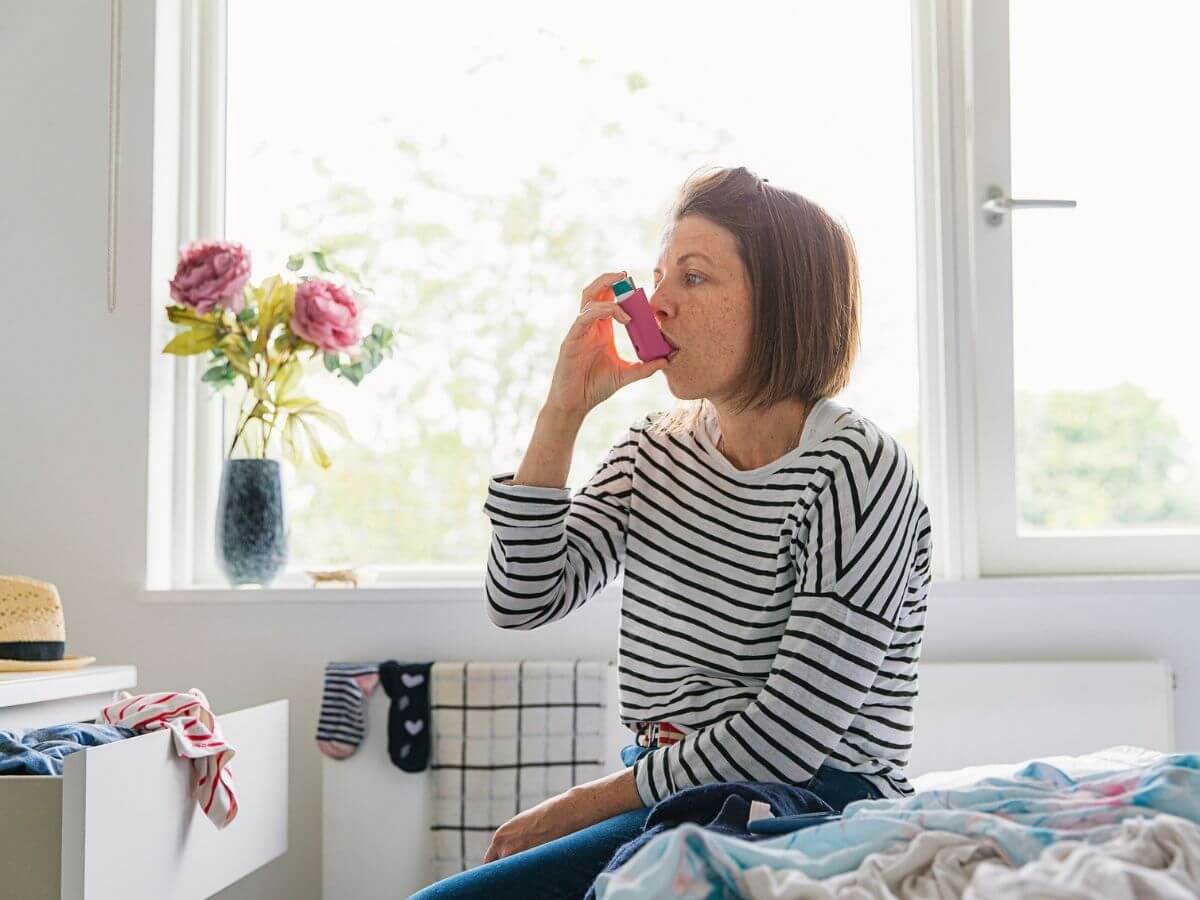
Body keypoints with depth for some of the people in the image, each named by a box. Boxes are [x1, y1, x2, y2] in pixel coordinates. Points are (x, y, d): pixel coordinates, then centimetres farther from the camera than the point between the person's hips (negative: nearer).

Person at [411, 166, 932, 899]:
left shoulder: (855, 469, -13)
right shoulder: (655, 451, 10)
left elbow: (790, 739, -17)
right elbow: (524, 601, 2)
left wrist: (582, 804, -11)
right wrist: (564, 410, -4)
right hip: (661, 799, 7)